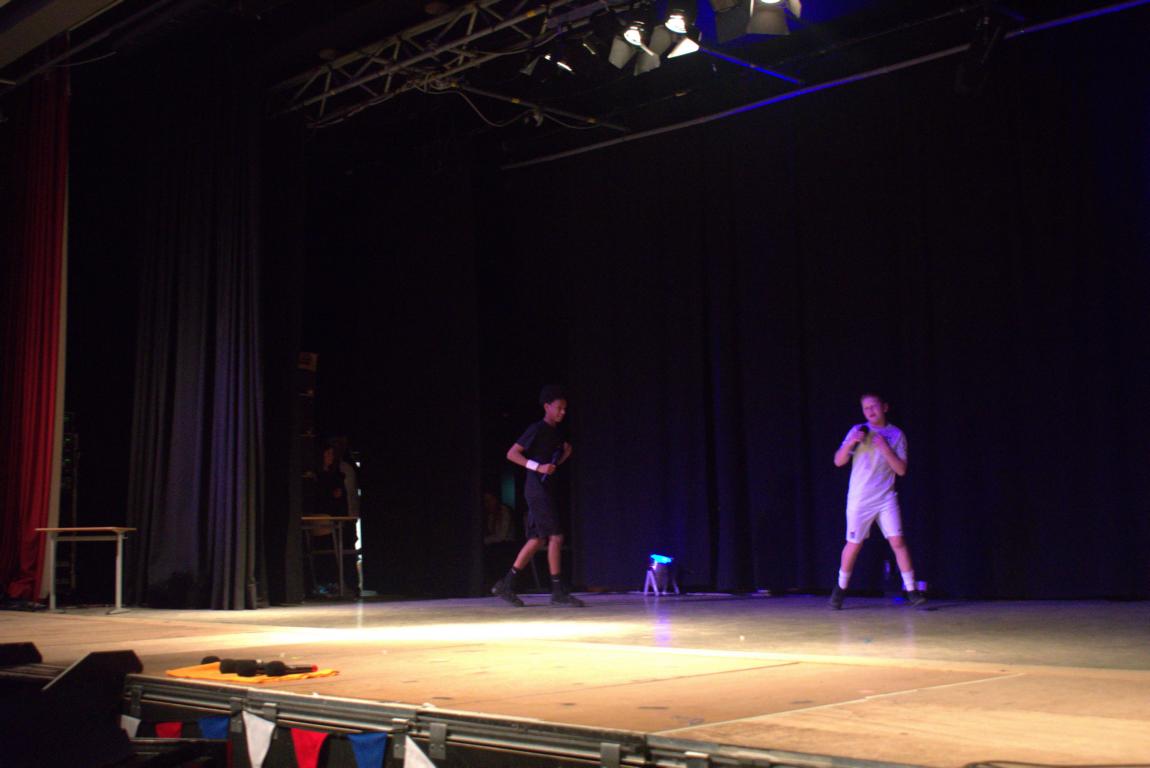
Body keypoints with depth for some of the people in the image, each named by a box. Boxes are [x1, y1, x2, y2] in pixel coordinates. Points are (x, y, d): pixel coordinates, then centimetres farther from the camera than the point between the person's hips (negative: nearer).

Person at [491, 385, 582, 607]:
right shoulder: (537, 430, -10)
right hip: (536, 488, -9)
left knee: (538, 540, 8)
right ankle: (558, 592, -6)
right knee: (555, 537, -11)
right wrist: (538, 467, -21)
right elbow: (512, 453, -14)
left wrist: (565, 455, 5)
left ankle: (506, 584, 13)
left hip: (546, 490, 9)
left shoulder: (555, 433, 16)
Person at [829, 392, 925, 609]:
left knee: (898, 541, -9)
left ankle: (912, 591, -2)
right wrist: (850, 443, -17)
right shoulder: (858, 431, 3)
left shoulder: (896, 434, 2)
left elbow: (901, 470, -3)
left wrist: (885, 448, -15)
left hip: (886, 498, 0)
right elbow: (838, 462, -1)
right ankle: (841, 587, 23)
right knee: (854, 544, 4)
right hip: (859, 500, 0)